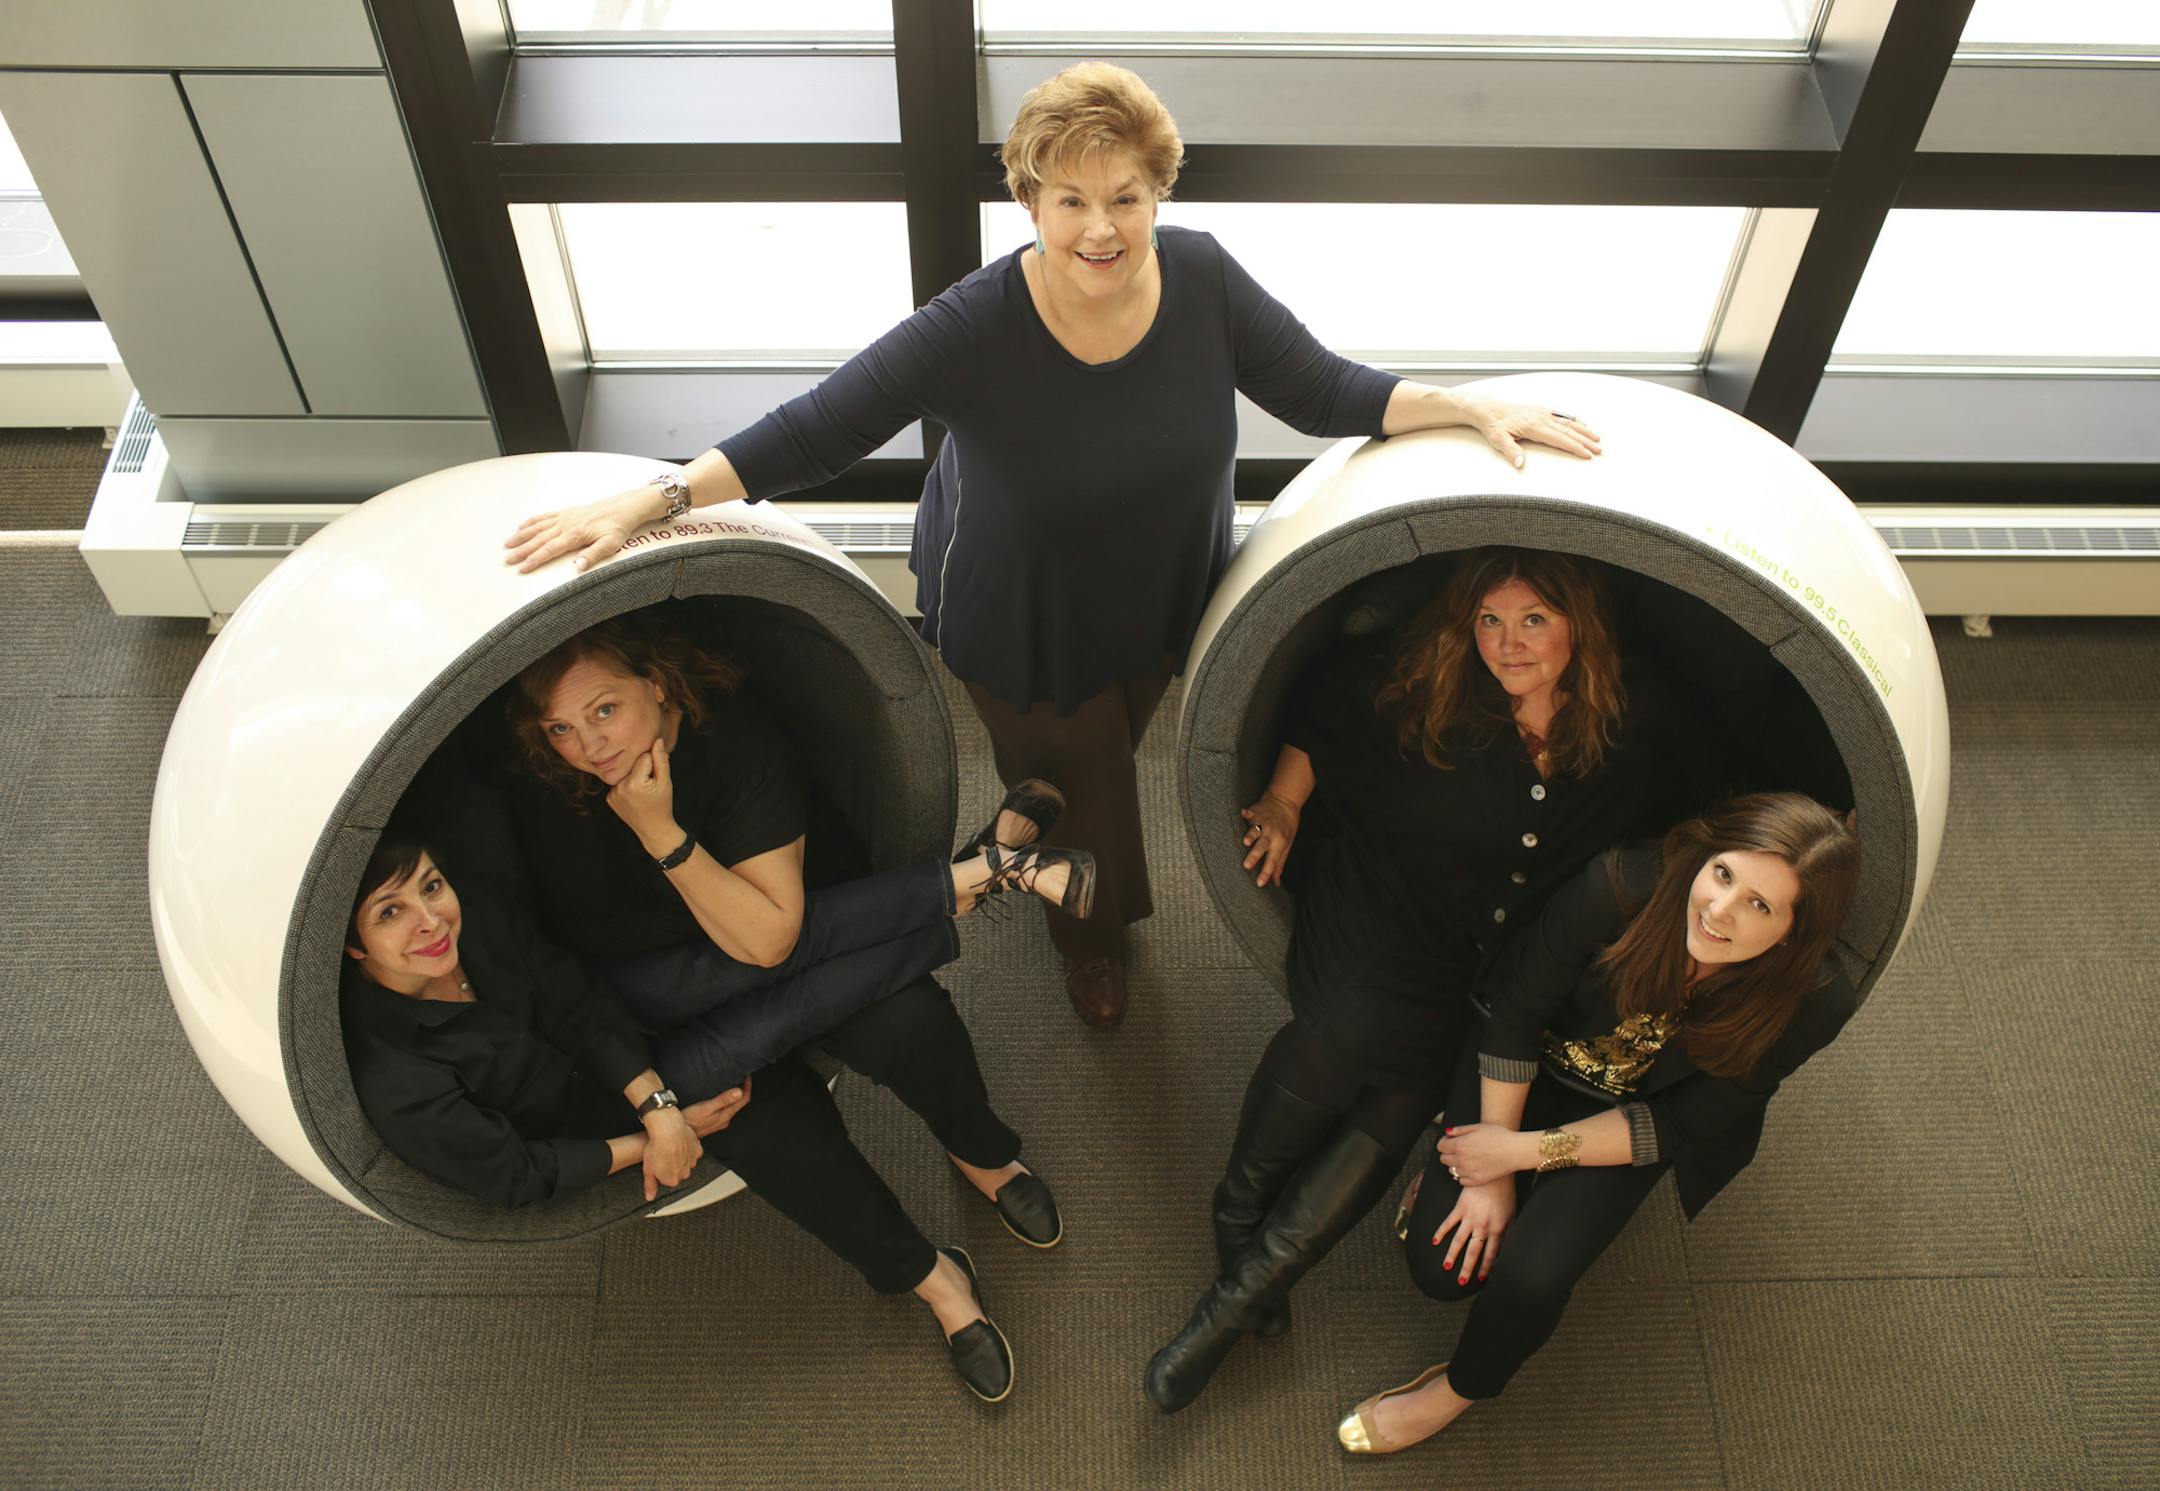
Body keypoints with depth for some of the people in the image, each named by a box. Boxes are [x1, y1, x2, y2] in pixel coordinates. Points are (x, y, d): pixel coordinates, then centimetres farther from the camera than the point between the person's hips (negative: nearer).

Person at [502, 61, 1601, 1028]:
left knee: (1113, 749, 29)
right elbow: (817, 428, -30)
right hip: (1024, 626, -4)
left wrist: (1472, 407, -20)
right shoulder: (975, 330, -32)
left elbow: (1322, 392, -11)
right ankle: (1090, 938, 54)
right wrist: (650, 500, -35)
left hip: (1164, 603, 4)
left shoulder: (1202, 278, -20)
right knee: (1079, 789, 17)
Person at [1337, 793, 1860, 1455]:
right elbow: (1519, 1011, -18)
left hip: (1632, 1118, 0)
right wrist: (1492, 1170, -15)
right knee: (1441, 1266, -14)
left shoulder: (1810, 1005, -28)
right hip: (1538, 1067, 0)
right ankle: (1452, 1173, 20)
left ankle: (1461, 1389, 12)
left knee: (1530, 1275, -21)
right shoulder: (1625, 885, -33)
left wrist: (1525, 1151, -21)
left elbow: (1682, 1125, -17)